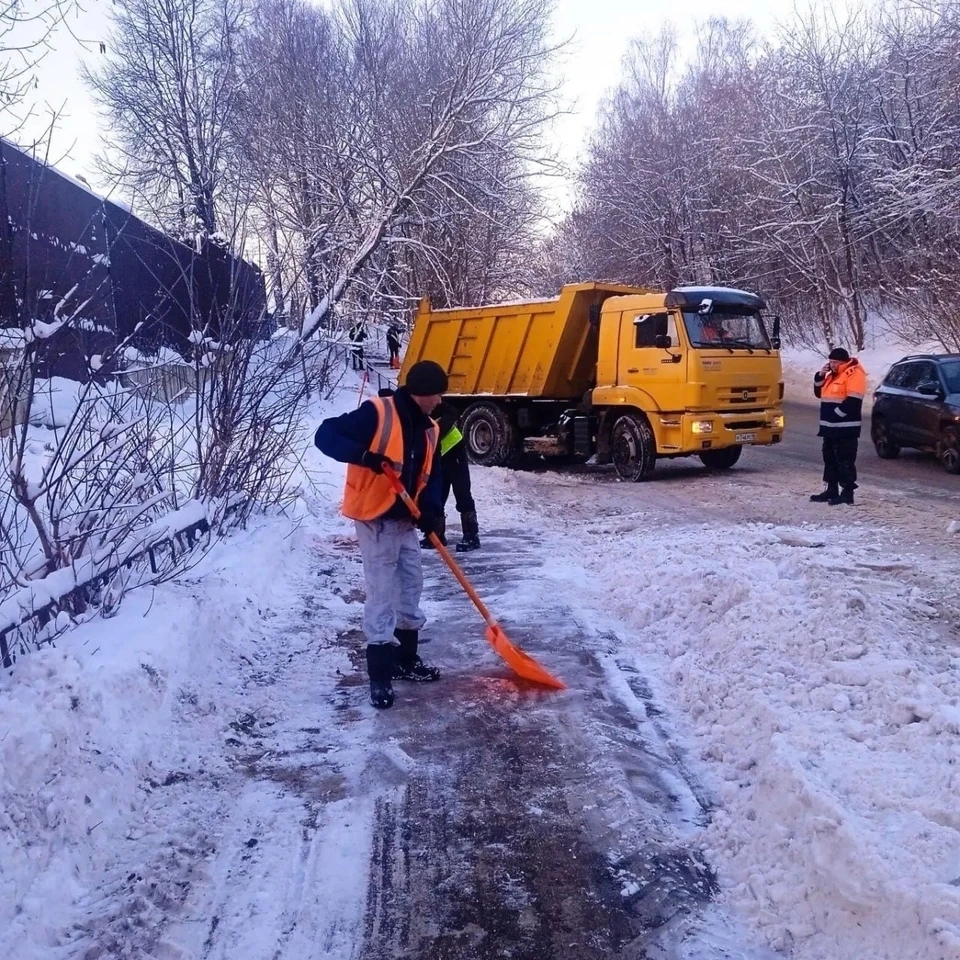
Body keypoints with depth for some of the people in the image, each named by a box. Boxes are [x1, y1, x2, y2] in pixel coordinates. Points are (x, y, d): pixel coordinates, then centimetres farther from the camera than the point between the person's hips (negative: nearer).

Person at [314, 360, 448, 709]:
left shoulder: (430, 430, 7)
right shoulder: (377, 413, -15)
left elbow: (431, 476, 11)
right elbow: (325, 435, -18)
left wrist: (430, 511, -8)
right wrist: (365, 456, -33)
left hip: (405, 520, 8)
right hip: (374, 519, -8)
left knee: (411, 587, 17)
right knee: (382, 594, -6)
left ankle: (406, 660, 35)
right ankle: (380, 675, 4)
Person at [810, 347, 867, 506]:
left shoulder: (854, 374, -12)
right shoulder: (833, 374, 18)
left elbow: (853, 401, -20)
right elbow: (819, 393, 21)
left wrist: (836, 414, -17)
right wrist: (820, 376, 6)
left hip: (846, 427, -10)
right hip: (830, 426, 10)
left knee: (845, 461, -7)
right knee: (830, 459, 14)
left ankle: (847, 493, -4)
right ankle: (832, 490, 22)